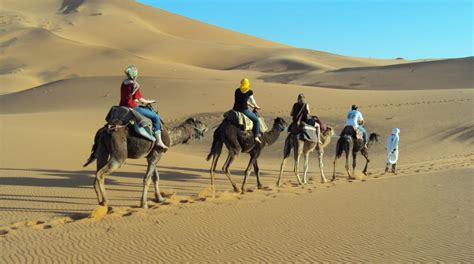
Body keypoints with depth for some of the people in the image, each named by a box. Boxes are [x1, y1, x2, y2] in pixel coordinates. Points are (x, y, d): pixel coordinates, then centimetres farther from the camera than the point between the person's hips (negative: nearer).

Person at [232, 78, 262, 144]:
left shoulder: (237, 91, 13)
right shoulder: (249, 92, -1)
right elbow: (253, 101, 12)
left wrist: (251, 106, 34)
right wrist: (256, 107, 33)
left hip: (235, 109, 4)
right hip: (244, 110, -4)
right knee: (256, 120, 12)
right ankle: (256, 136, 5)